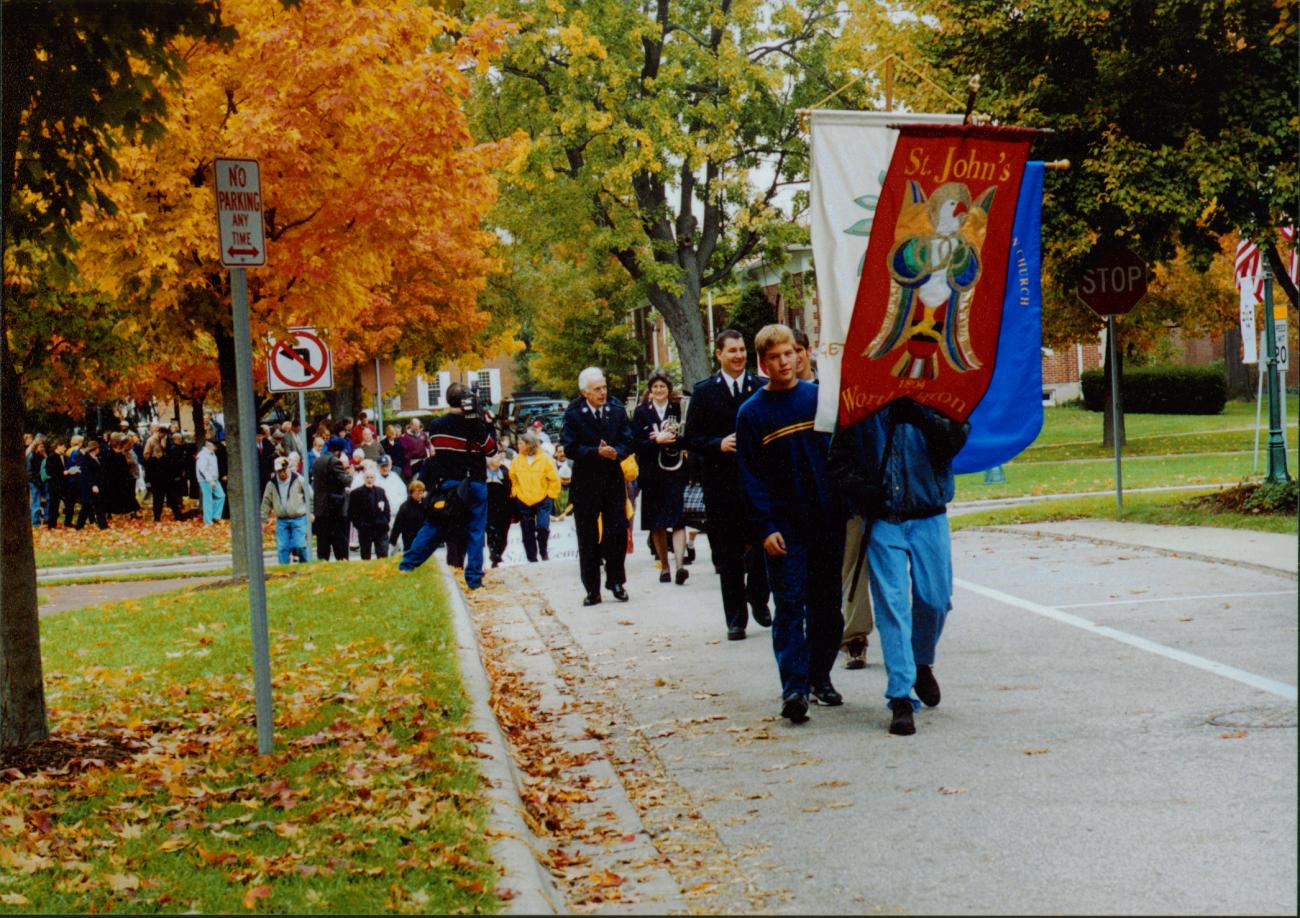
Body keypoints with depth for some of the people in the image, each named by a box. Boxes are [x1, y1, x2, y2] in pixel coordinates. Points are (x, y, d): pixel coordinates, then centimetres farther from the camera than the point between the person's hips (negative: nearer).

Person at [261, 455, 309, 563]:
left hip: (299, 518, -3)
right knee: (282, 547, 0)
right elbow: (266, 502, 12)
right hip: (281, 521, 3)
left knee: (300, 545, -9)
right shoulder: (272, 484, 3)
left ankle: (304, 565, 10)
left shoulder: (298, 480, -5)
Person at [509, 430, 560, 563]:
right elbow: (512, 479, 12)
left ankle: (544, 552, 6)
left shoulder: (545, 459, -7)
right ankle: (532, 559, 15)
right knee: (527, 533, 5)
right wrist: (516, 493, 3)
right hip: (523, 501, 3)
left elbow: (554, 480, -2)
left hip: (542, 500, -3)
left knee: (542, 527, -18)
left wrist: (550, 496, -5)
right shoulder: (517, 460, 1)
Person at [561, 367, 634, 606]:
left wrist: (616, 452, -18)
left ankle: (616, 581, 13)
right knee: (588, 538, 2)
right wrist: (597, 452, -21)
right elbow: (570, 448, -10)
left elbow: (628, 441, 3)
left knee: (618, 531, -1)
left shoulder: (617, 410, 4)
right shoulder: (573, 414, -5)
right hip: (585, 483, -2)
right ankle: (592, 589, 9)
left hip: (613, 479, 2)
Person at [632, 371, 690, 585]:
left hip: (674, 470, -1)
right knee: (656, 523, 5)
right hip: (651, 472, 1)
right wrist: (657, 441, -16)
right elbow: (637, 443, -1)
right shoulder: (641, 412, 6)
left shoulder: (678, 409, 5)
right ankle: (664, 566, 13)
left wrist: (666, 439, -13)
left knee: (677, 519, -13)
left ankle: (680, 564, -22)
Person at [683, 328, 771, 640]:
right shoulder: (705, 391, 4)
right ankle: (736, 618, 10)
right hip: (721, 481, -1)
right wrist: (718, 445, -14)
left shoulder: (762, 387, 7)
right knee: (728, 554, 3)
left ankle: (758, 601, 27)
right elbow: (692, 439, 2)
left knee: (762, 545, 3)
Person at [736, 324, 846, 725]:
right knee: (789, 605, -7)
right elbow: (751, 476, -1)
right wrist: (765, 527, -11)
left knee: (827, 605, 8)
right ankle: (794, 688, -10)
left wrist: (846, 506, 2)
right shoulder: (752, 413, 0)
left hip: (827, 521, 2)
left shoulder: (820, 398, 4)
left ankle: (820, 677, 21)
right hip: (784, 526, -2)